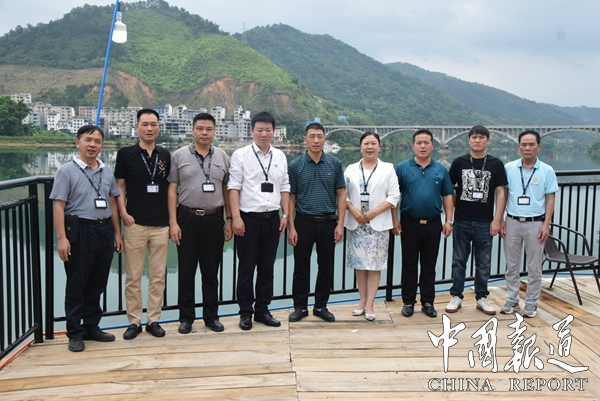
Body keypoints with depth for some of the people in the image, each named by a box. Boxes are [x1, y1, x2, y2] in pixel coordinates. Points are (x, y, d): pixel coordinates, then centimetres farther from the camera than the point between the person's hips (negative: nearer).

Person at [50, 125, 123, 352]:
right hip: (79, 231, -5)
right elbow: (58, 206, -10)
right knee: (76, 285, 4)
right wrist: (62, 238, -16)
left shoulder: (107, 172, 10)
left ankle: (91, 327, 25)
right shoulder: (67, 171, -6)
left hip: (105, 230, 5)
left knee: (97, 284, 12)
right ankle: (75, 333, 14)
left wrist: (117, 233, 12)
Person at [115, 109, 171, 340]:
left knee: (158, 277, 7)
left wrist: (172, 218, 6)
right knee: (133, 277, 4)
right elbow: (119, 186, 2)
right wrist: (124, 214, -9)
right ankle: (134, 321, 15)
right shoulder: (126, 154, 1)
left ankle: (154, 320, 18)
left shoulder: (165, 156, 9)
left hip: (161, 225, 3)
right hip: (135, 224, -2)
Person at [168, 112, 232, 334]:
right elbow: (172, 190, -1)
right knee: (186, 271, 6)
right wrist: (173, 222, -7)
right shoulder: (179, 156, 0)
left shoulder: (222, 157, 6)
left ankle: (211, 316, 21)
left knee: (211, 271, 9)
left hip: (214, 219, 2)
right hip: (187, 218, -1)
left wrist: (229, 219, 5)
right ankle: (186, 317, 18)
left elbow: (226, 190, 9)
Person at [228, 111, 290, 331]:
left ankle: (262, 310, 23)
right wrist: (236, 217, -13)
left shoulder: (280, 156, 9)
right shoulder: (241, 155, -3)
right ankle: (246, 312, 18)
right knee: (247, 268, 5)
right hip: (249, 219, -4)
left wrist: (285, 215, 6)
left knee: (267, 268, 11)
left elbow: (284, 188, 12)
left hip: (272, 219, 4)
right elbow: (234, 187, -7)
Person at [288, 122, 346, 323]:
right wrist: (291, 227, -5)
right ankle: (300, 306, 20)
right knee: (301, 268, 6)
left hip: (328, 222, 1)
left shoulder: (335, 164, 2)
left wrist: (340, 224, -4)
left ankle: (321, 306, 23)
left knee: (326, 268, 9)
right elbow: (290, 198, 0)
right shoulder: (295, 165, -1)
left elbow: (341, 195, 3)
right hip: (304, 222, -1)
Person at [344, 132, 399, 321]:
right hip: (356, 223, 2)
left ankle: (370, 304, 5)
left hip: (378, 224, -2)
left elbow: (394, 196, -3)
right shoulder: (351, 169, 8)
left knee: (375, 263, -1)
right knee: (359, 263, 6)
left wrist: (374, 212, -12)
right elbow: (344, 194, 6)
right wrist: (353, 210, -12)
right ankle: (362, 301, 17)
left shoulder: (388, 169, 3)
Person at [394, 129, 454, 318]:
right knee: (409, 265, 6)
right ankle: (408, 302, 17)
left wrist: (449, 220, 1)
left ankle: (428, 302, 20)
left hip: (433, 224, 2)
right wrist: (395, 219, -6)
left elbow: (447, 196, 7)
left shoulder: (441, 169, 5)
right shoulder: (402, 168, -1)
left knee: (429, 265, 10)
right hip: (409, 223, -2)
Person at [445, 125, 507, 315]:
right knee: (459, 261, 8)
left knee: (483, 262, 9)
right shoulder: (459, 162, 2)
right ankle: (456, 296, 18)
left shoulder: (496, 164, 1)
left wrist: (497, 219, -5)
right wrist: (450, 216, 0)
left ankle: (482, 298, 21)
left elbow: (500, 193, 1)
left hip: (484, 222, 0)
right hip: (461, 221, 0)